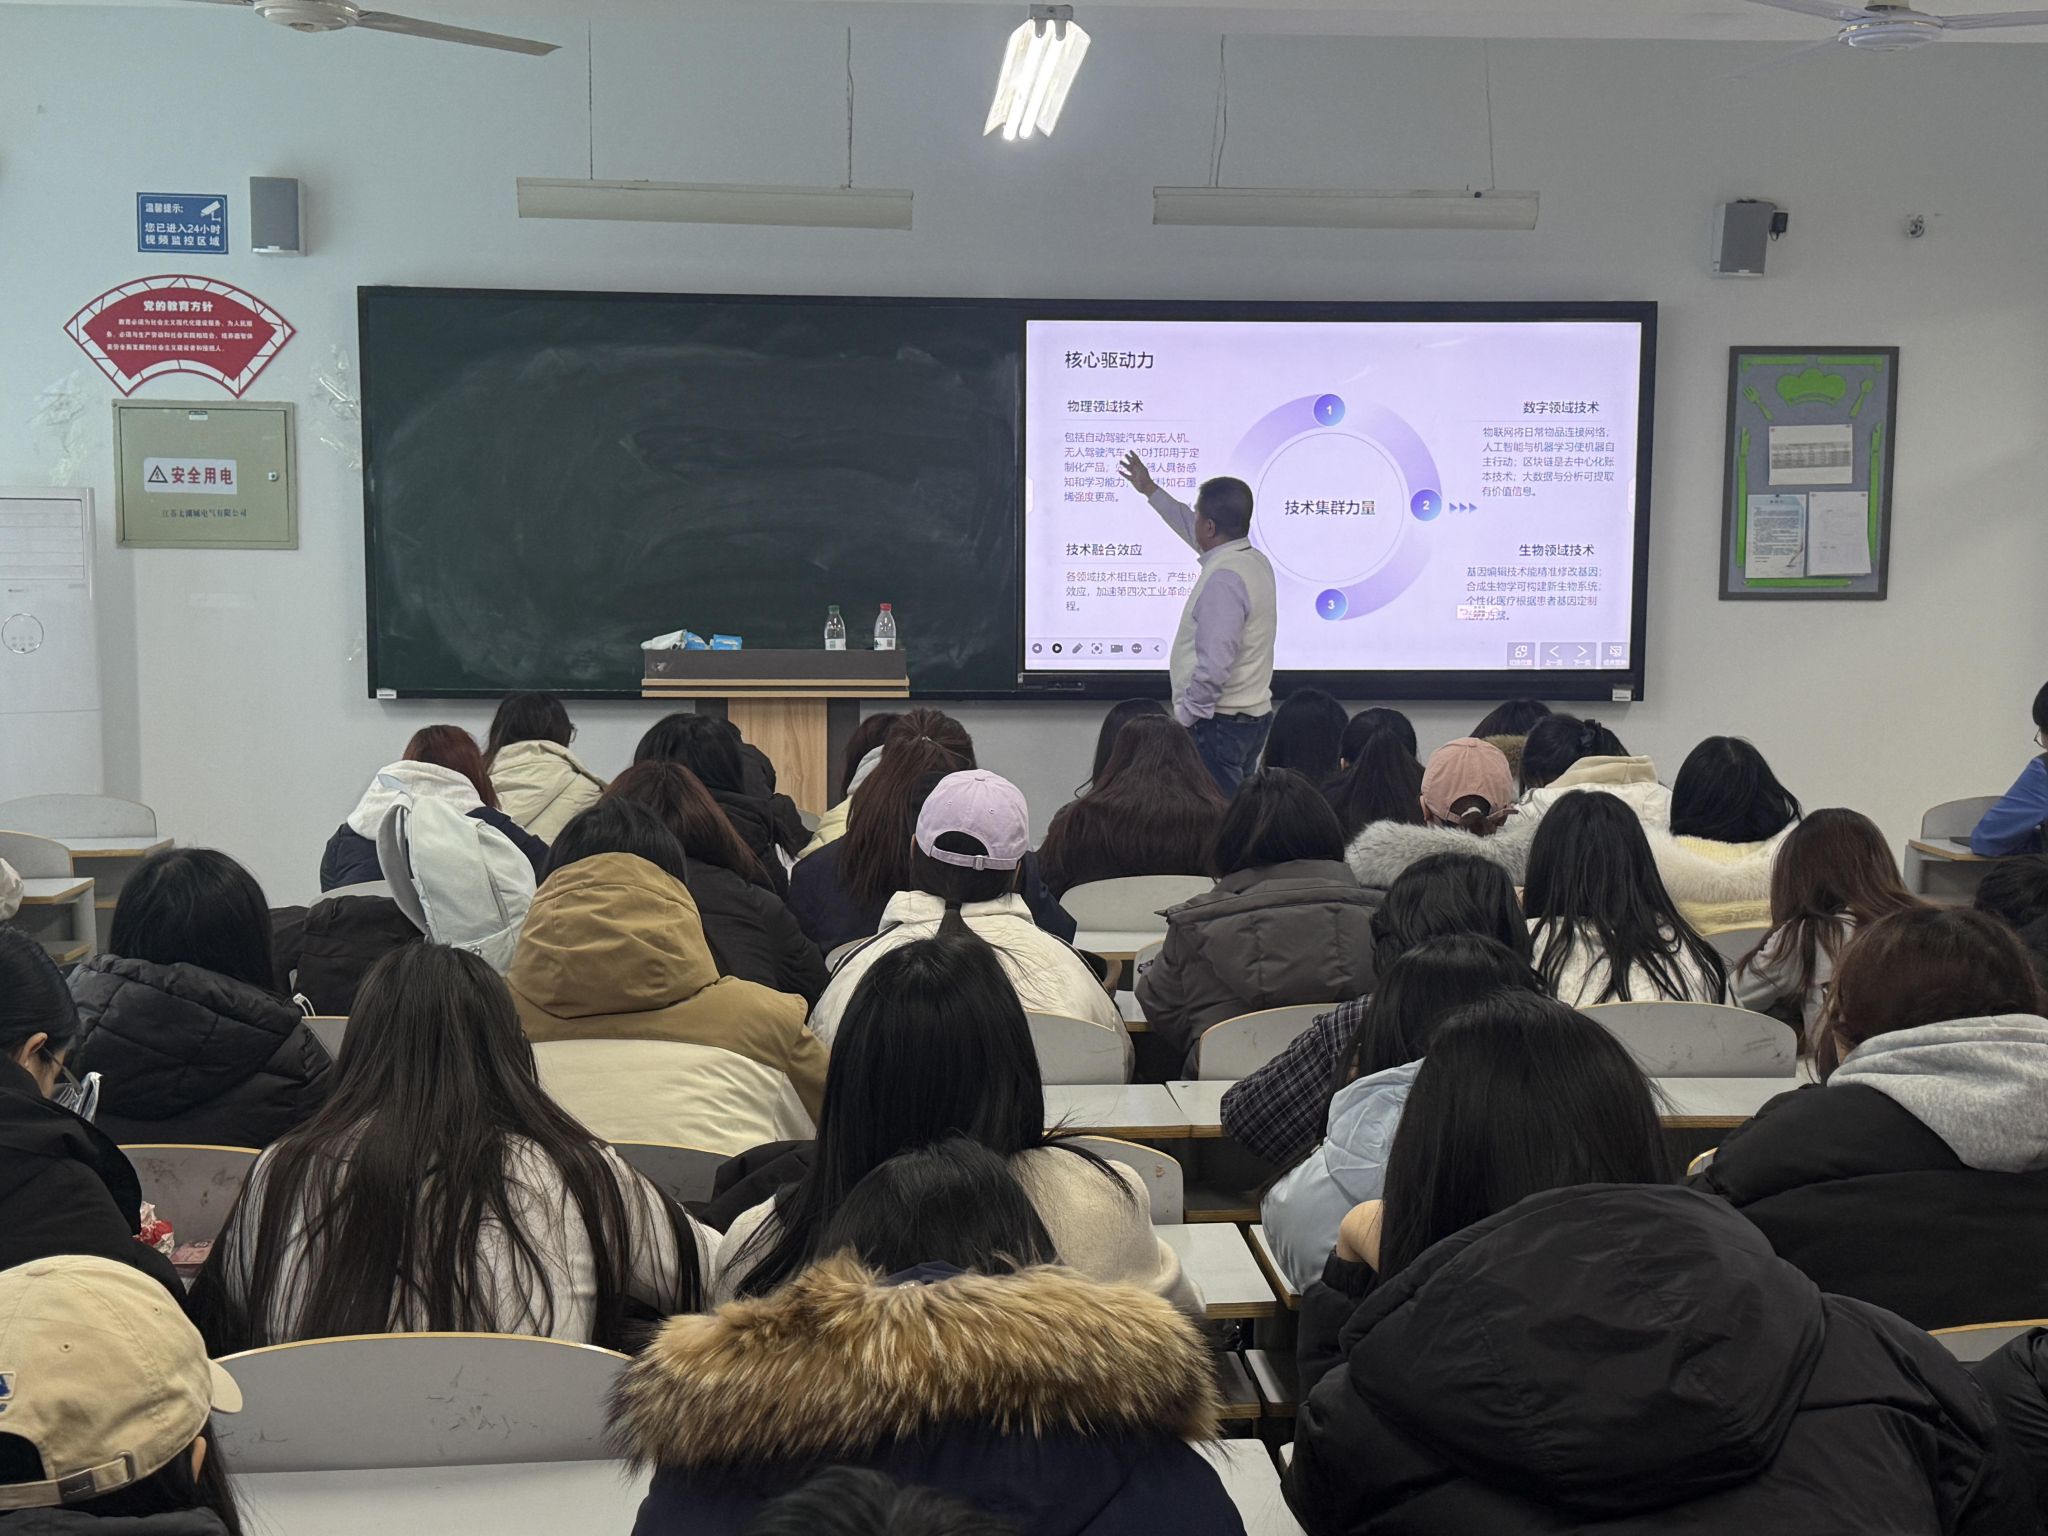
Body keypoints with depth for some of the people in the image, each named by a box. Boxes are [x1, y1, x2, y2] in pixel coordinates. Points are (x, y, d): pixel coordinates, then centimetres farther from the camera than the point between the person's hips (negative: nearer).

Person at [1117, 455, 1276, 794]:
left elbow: (1214, 666, -27)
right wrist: (1150, 490, 41)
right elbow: (1195, 533, 30)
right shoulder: (1255, 560, 10)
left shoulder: (1223, 579, -21)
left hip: (1220, 723, -10)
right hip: (1254, 714, 10)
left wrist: (1184, 717, -16)